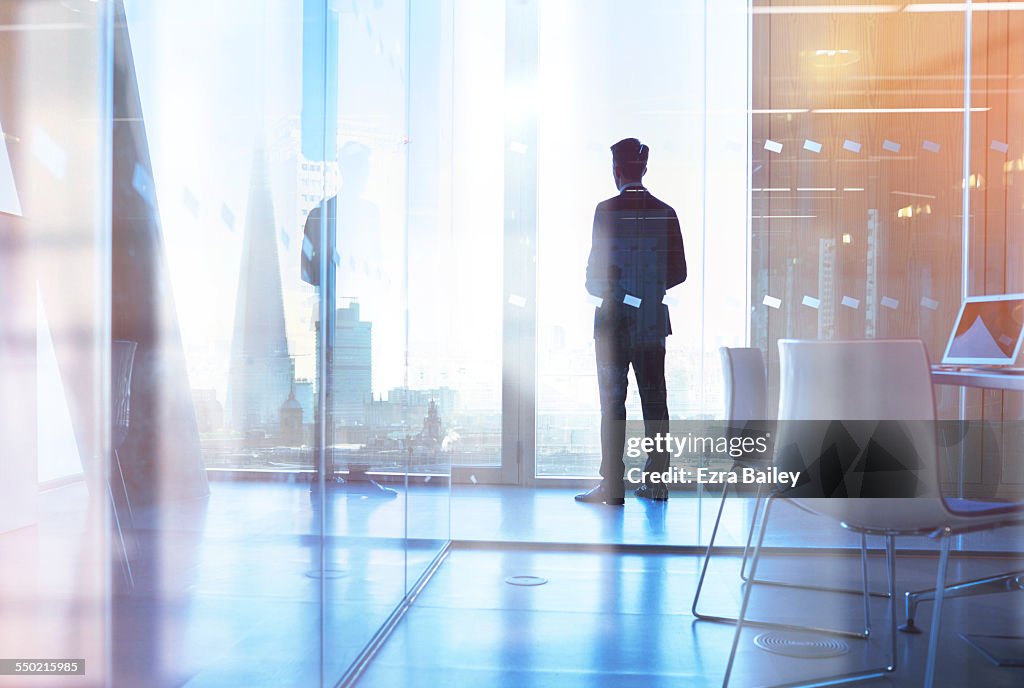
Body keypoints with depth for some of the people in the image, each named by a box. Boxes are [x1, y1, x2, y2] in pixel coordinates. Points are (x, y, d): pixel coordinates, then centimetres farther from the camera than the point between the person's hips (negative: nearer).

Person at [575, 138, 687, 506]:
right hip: (653, 320, 4)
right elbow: (678, 272, 6)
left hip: (615, 319, -4)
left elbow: (598, 270, -12)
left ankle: (612, 486, 1)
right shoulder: (665, 212, 4)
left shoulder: (607, 210, -9)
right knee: (654, 400, 9)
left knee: (613, 402, 0)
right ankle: (657, 482, 14)